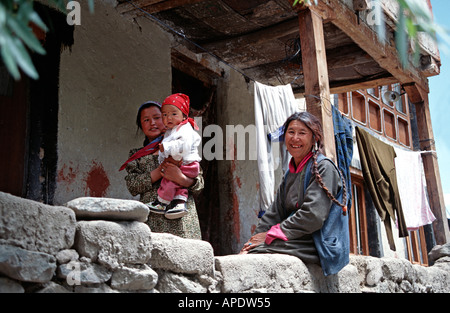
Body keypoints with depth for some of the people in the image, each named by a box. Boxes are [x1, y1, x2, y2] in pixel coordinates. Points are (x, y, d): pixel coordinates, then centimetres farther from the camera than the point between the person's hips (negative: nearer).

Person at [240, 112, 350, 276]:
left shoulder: (323, 168, -6)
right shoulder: (290, 175, 20)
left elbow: (313, 215, -17)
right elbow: (274, 213, 14)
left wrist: (271, 234, -14)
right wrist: (255, 237, -4)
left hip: (317, 245, -7)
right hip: (297, 242, 7)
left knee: (254, 252, -26)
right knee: (247, 251, -17)